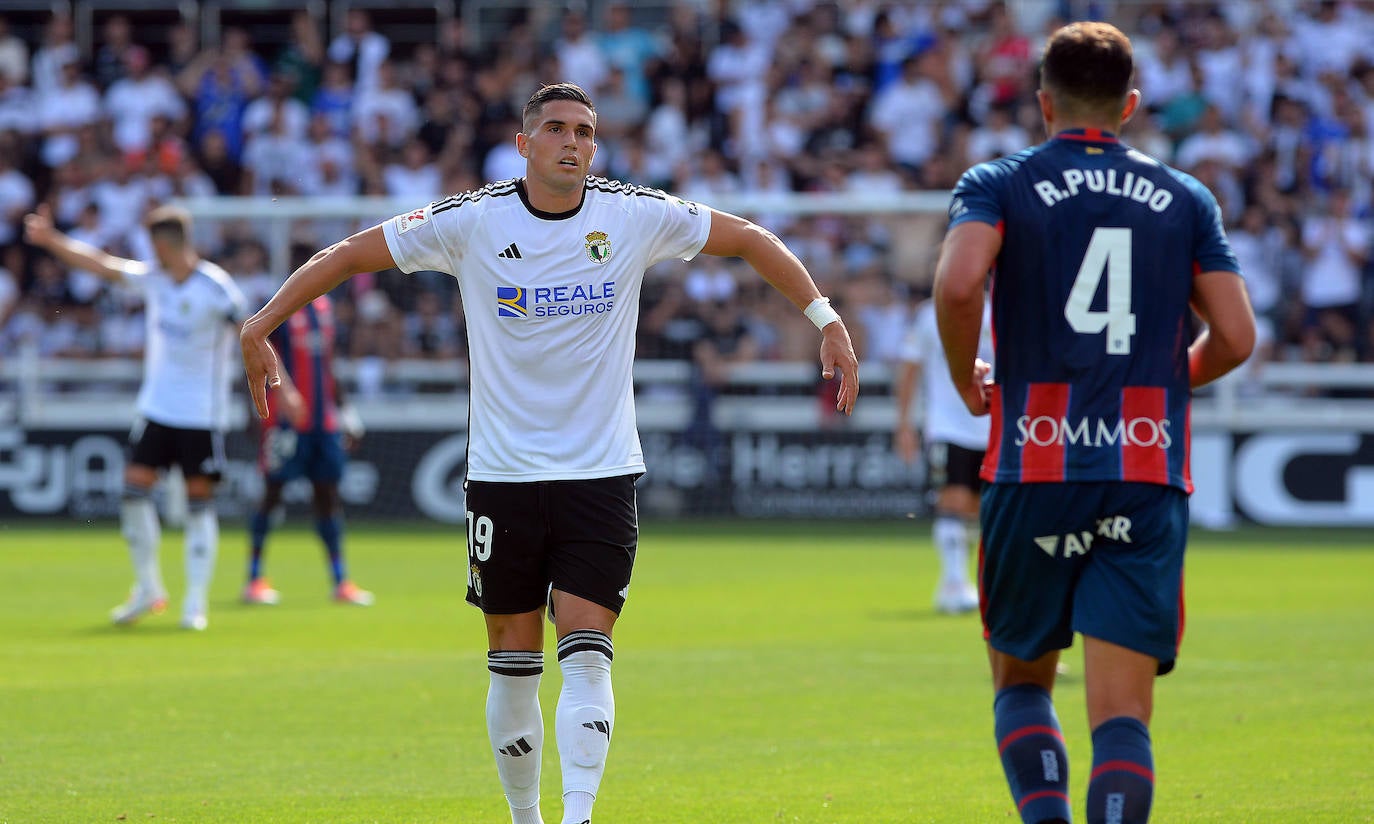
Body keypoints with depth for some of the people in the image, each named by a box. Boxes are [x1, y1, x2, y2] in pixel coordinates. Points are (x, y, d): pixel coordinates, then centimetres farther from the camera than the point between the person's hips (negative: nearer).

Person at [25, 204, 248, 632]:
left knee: (199, 503, -3)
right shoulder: (153, 277, 4)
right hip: (156, 407, 6)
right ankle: (147, 589, 13)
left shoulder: (215, 287, -14)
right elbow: (102, 264, 11)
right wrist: (51, 239, 9)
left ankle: (195, 603, 3)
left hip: (202, 414, -6)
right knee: (134, 490, -2)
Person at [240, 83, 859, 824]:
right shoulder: (470, 222, -6)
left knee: (586, 658, -13)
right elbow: (349, 255, 1)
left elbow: (750, 240, 9)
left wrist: (825, 318, 3)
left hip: (601, 472, 0)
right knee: (514, 665, 5)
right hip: (501, 474, 0)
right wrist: (259, 327, -3)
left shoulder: (637, 218, -3)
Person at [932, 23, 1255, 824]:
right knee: (1123, 716, -2)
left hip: (1036, 468, 0)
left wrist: (967, 378, 2)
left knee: (1021, 682, 18)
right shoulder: (1186, 199, 10)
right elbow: (1235, 337, 4)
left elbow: (958, 283, -16)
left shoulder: (998, 185, 4)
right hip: (1149, 476, 1)